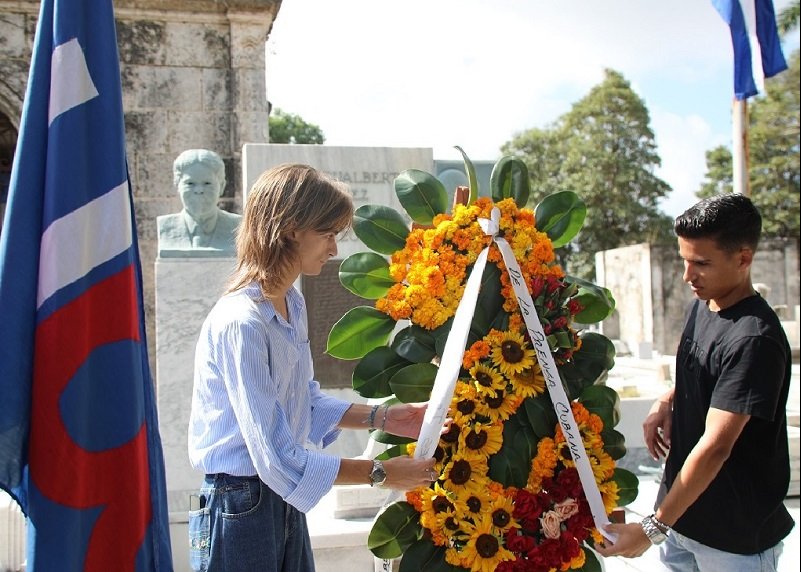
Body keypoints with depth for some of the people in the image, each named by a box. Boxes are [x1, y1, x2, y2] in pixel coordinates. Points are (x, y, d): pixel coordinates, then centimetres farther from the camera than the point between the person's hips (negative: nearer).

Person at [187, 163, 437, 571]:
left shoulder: (292, 304, 3)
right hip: (237, 510, -8)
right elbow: (276, 459, -25)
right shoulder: (241, 322, -25)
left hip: (282, 500, 8)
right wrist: (381, 473, -18)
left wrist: (382, 418, 3)